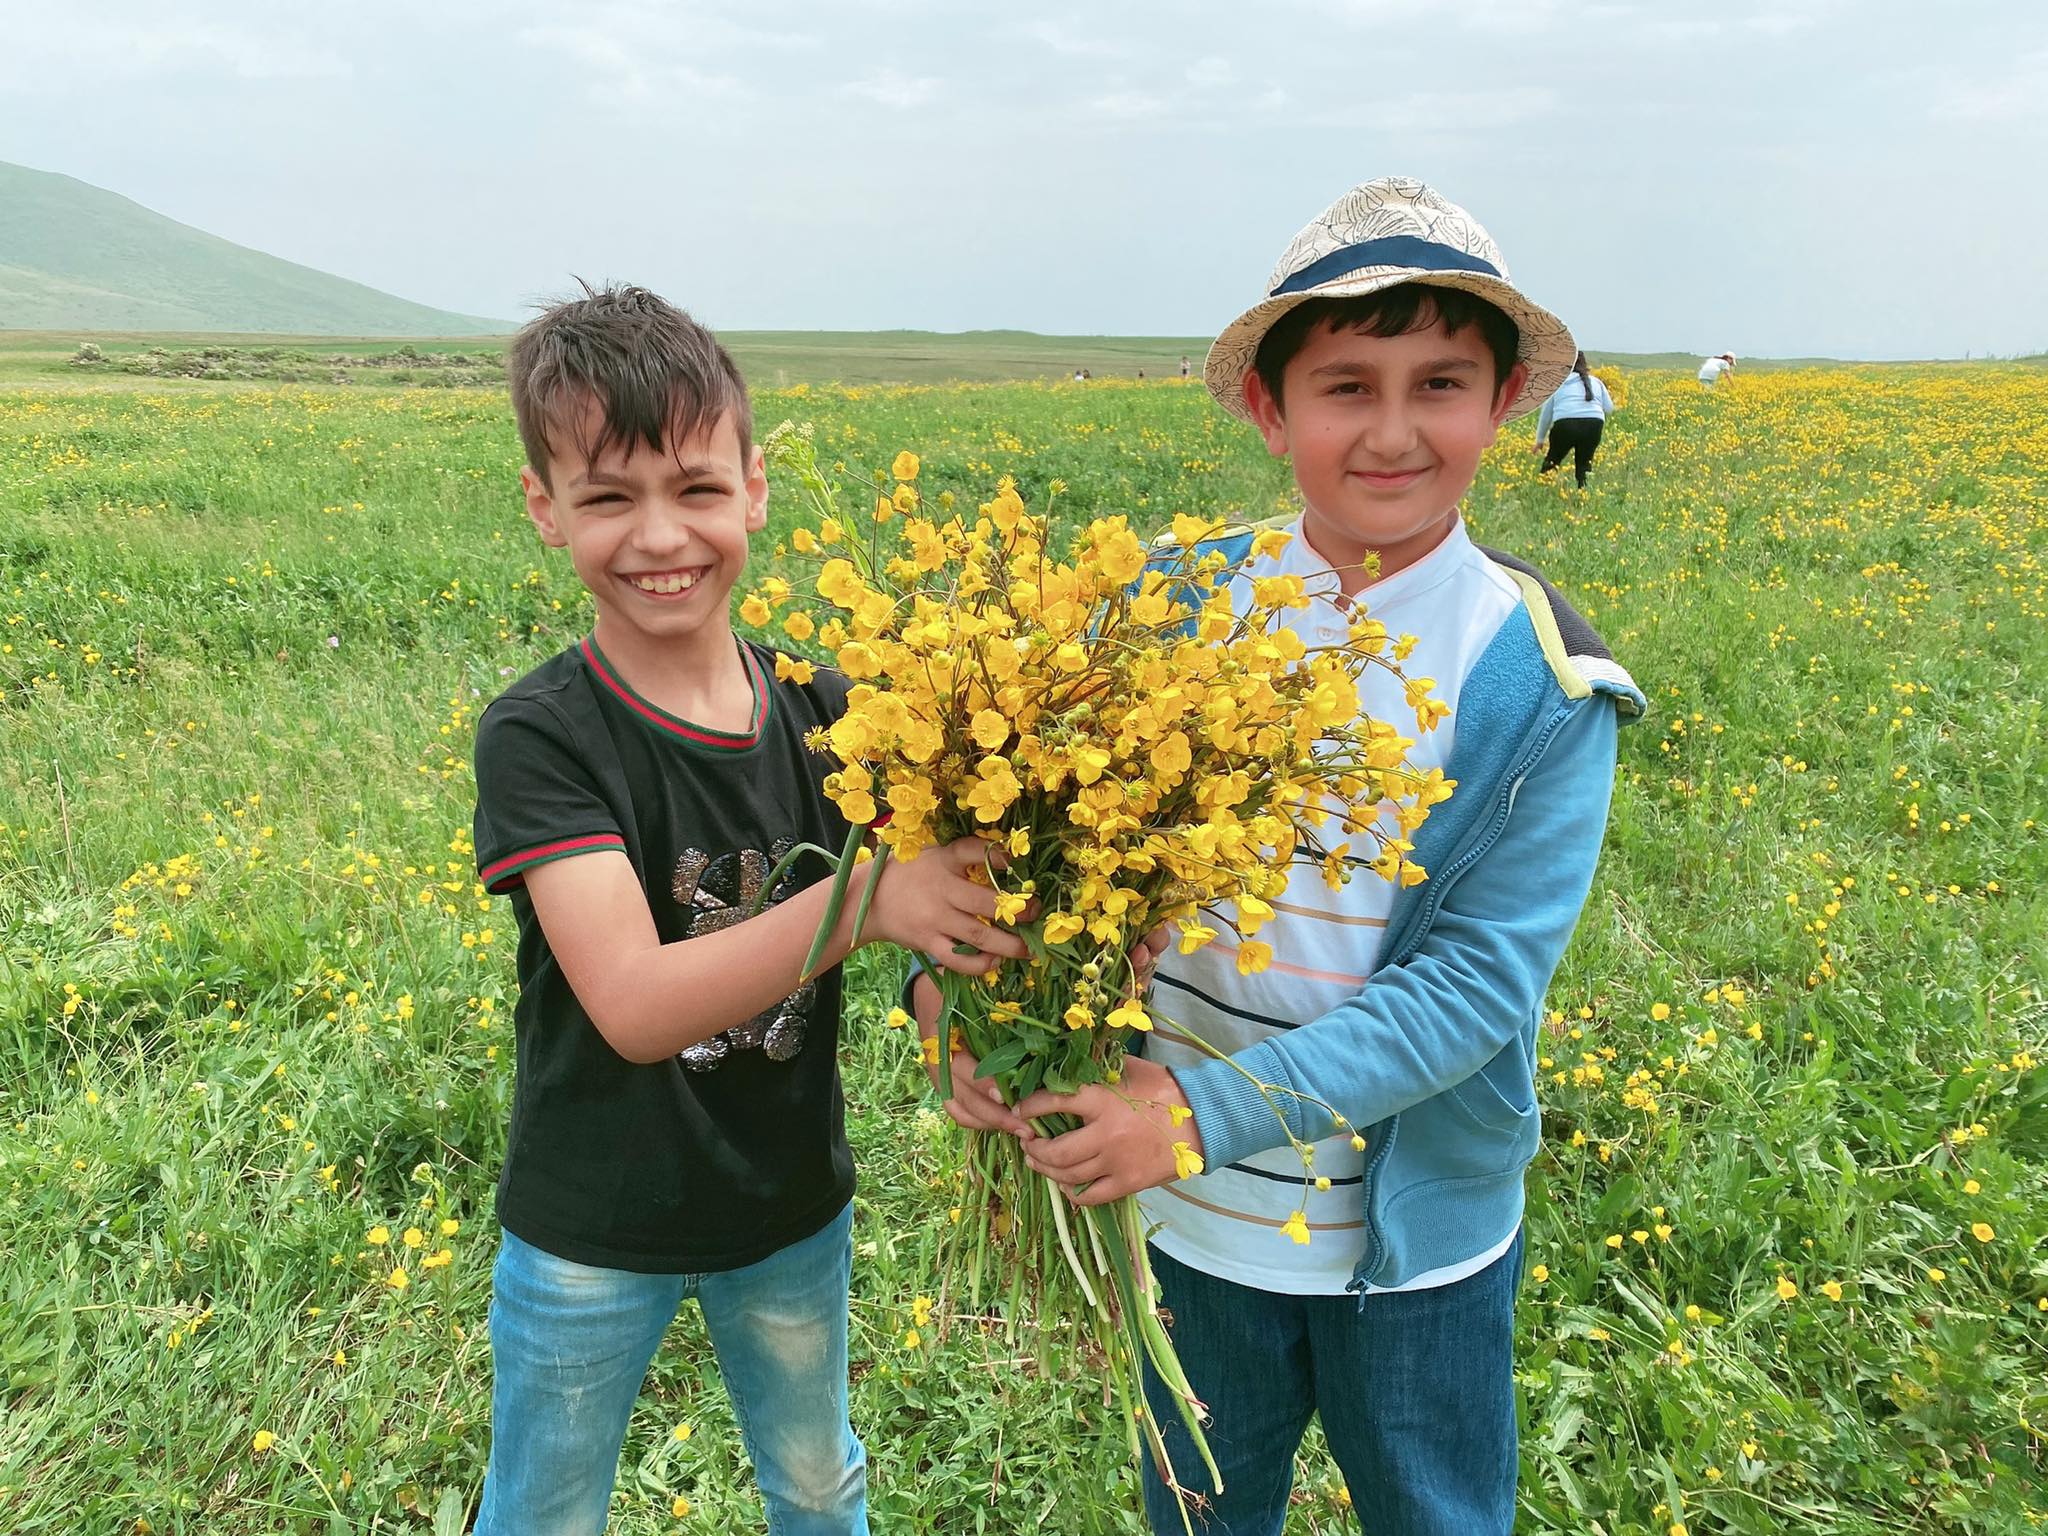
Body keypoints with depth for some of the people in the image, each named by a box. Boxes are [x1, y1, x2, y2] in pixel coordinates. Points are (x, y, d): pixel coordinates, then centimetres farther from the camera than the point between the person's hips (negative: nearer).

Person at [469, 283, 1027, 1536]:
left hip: (793, 1204, 3)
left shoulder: (822, 712, -9)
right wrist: (858, 898, -43)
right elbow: (633, 1003, -31)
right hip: (594, 1236, -3)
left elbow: (939, 884, -12)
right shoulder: (540, 738, -21)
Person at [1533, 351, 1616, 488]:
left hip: (1565, 423, -2)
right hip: (1594, 425, 2)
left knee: (1552, 461, 15)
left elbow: (1546, 413, 25)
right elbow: (1609, 409, 21)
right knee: (1584, 463, 16)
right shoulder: (1595, 382, 25)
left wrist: (1539, 440, 35)